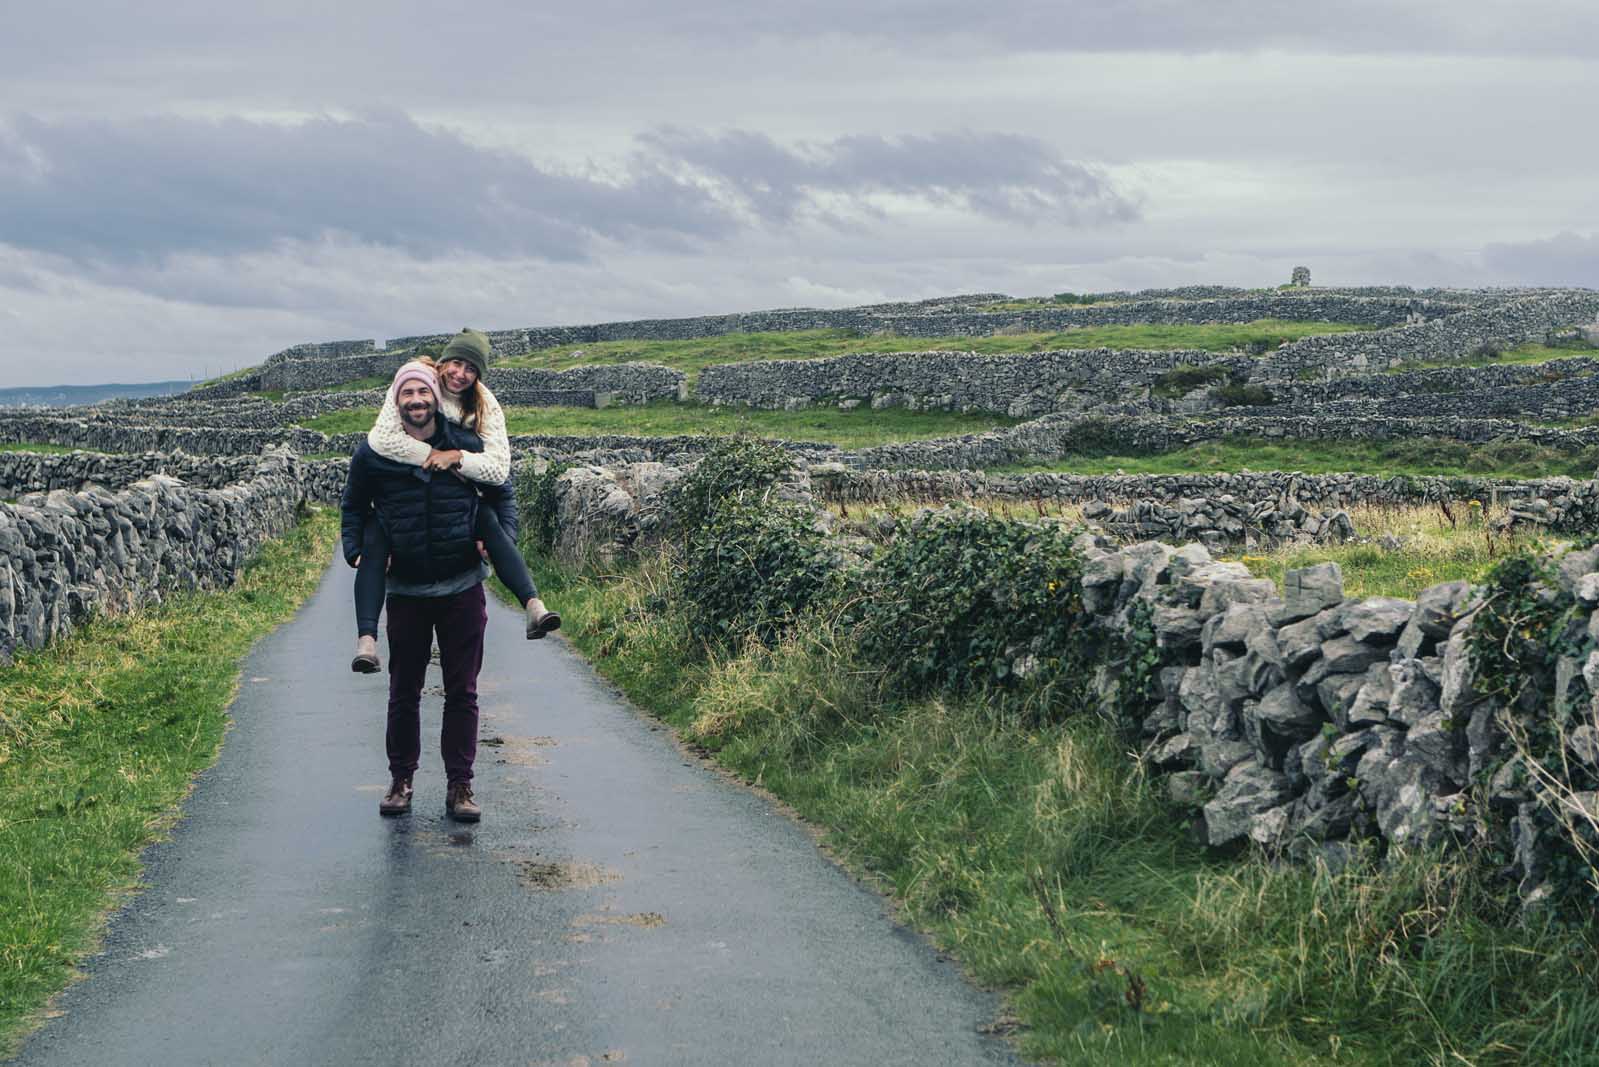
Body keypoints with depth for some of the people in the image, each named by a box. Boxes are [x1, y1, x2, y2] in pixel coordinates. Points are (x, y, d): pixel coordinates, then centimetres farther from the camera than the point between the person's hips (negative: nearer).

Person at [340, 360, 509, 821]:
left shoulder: (468, 446, -1)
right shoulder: (372, 453, -2)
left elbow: (501, 495, 12)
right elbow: (353, 506, 13)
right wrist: (356, 551, -1)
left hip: (462, 588, 0)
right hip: (405, 590, 0)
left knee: (462, 692, 4)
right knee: (403, 692, 9)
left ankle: (459, 786, 12)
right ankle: (400, 780, 22)